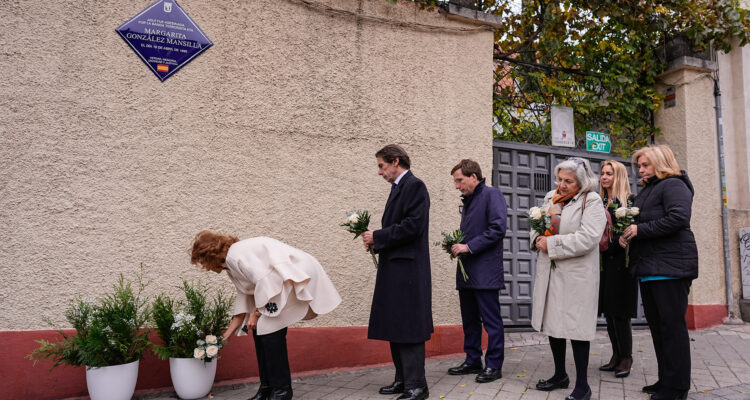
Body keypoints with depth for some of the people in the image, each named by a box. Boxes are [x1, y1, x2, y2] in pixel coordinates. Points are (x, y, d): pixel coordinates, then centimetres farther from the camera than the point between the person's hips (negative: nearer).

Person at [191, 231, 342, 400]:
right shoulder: (230, 264, 14)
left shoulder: (236, 253, -16)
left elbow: (264, 280, -23)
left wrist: (256, 313, -11)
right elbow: (243, 298, 16)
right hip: (281, 279, 10)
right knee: (259, 329, 5)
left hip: (298, 276, -10)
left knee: (269, 327, -12)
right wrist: (224, 338, 18)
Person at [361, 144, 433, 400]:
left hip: (408, 268, -10)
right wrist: (376, 241, 3)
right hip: (393, 268, 10)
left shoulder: (414, 186, -10)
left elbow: (412, 226, -20)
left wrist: (377, 237, -14)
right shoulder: (397, 188, 18)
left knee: (408, 328, -5)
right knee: (394, 327, 13)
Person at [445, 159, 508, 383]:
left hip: (485, 272, -9)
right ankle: (473, 361, 24)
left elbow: (498, 228, -18)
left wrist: (469, 246, -18)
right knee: (469, 320, 14)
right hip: (466, 271, 9)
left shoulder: (492, 195, -7)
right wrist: (456, 245, 6)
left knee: (491, 320, 0)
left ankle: (494, 365, 8)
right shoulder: (468, 201, 19)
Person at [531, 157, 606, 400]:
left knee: (577, 328, -1)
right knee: (552, 324, 15)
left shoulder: (592, 202, -9)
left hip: (576, 276, -7)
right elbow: (536, 224, 20)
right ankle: (560, 375, 32)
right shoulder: (551, 198, 12)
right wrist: (538, 239, -4)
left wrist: (551, 244, -18)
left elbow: (587, 238, -21)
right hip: (549, 273, 7)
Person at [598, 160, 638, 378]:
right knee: (609, 312, 9)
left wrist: (608, 245, -19)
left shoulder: (629, 202, -4)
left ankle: (626, 358, 8)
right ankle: (616, 355, 18)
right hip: (603, 263, 6)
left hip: (620, 263, -6)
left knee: (619, 313, -4)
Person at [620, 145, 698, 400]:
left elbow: (679, 218, -21)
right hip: (648, 268, 10)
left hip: (670, 267, -9)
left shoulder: (673, 185, -6)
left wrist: (640, 230, -16)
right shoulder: (647, 191, 21)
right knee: (656, 324, 12)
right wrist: (627, 234, 3)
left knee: (672, 325, -4)